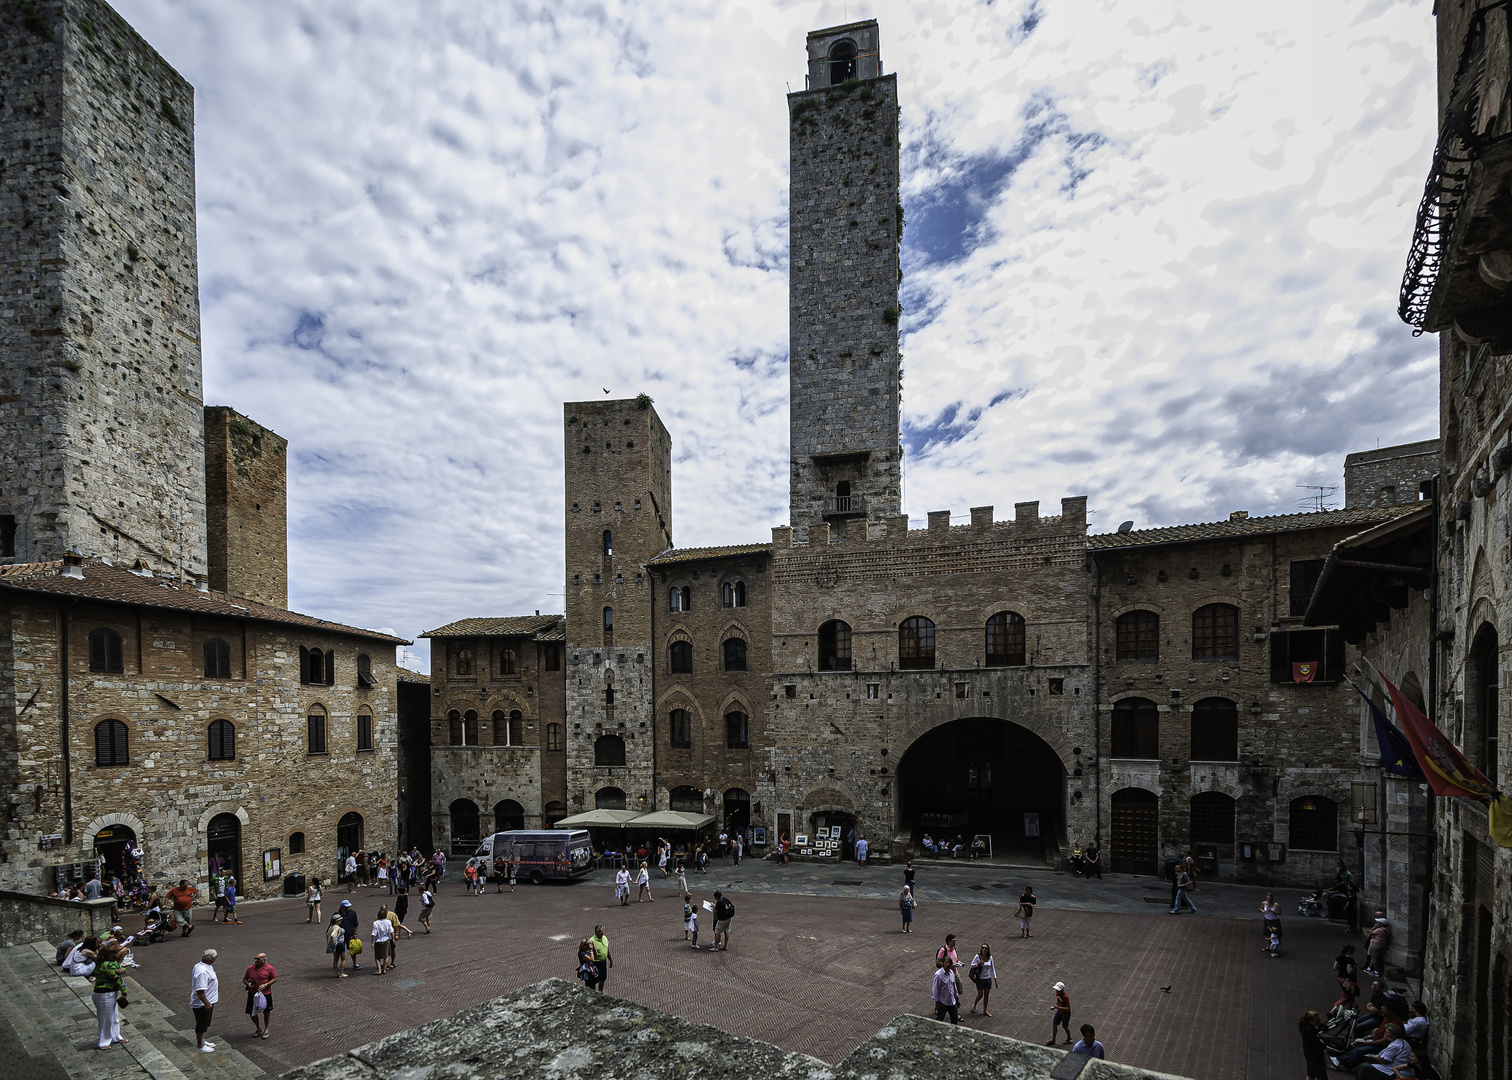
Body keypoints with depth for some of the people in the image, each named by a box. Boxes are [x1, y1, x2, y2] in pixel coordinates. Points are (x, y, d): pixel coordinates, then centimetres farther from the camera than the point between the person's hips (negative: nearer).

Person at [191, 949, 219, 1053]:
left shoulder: (202, 966, 1)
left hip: (208, 1001, 10)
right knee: (201, 1024, 8)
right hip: (202, 1004, -10)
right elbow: (200, 991, -32)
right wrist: (206, 1003, -25)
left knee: (205, 1024, 24)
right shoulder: (202, 972, -33)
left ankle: (202, 1040, 39)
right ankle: (200, 1044, 24)